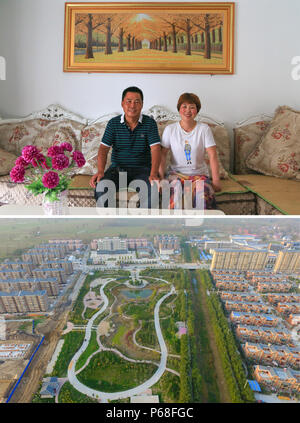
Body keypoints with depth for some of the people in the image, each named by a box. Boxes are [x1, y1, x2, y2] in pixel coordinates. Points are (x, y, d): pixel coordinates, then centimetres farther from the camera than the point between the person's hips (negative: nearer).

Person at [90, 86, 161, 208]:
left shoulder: (150, 123, 2)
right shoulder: (113, 123, 5)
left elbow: (155, 149, -8)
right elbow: (103, 149, -1)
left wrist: (153, 174, -26)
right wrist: (100, 171, -20)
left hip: (142, 169, -1)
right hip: (117, 169, 1)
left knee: (152, 189, -32)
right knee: (101, 186, -29)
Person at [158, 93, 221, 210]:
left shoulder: (204, 129, 3)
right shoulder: (170, 129, 5)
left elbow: (212, 156, -2)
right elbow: (163, 154, 1)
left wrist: (216, 180, -11)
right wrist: (161, 177, -11)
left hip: (199, 173, 0)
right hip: (176, 172, 0)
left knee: (203, 190, -34)